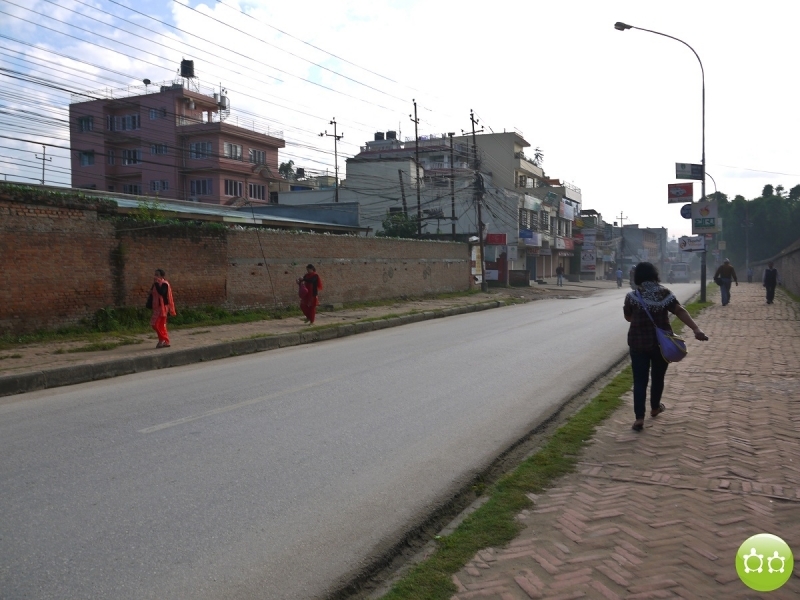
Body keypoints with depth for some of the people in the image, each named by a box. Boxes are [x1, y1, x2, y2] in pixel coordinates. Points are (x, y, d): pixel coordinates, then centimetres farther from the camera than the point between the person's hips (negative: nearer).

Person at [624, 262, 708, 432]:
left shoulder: (632, 296, -7)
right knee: (658, 377, 21)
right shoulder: (665, 294, -3)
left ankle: (639, 417, -8)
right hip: (661, 342, 2)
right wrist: (696, 330, -21)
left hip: (638, 343, -2)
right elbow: (680, 311, -14)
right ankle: (655, 407, 39)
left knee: (639, 380, 0)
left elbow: (628, 317, 5)